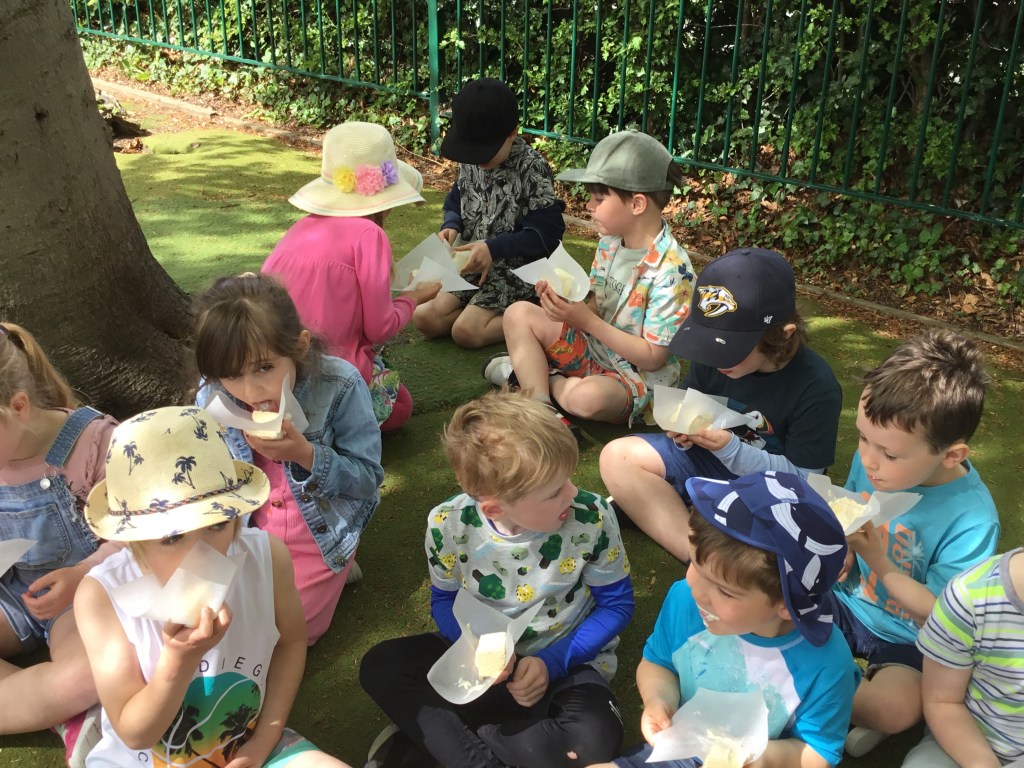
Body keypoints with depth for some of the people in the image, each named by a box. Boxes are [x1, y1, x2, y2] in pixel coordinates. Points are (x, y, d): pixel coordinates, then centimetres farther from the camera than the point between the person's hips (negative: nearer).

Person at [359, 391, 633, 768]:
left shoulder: (592, 519, -22)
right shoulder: (448, 524, -19)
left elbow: (616, 604, -9)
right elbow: (444, 601, -2)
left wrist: (552, 662, -21)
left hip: (566, 658, -1)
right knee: (379, 666, -16)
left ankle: (432, 737, -19)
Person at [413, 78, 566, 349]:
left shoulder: (532, 169, -18)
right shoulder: (470, 162, 1)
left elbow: (546, 232, -20)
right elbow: (456, 201, 16)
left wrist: (493, 248, -27)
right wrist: (451, 226, -9)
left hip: (515, 269, -7)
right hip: (470, 264, 7)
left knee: (466, 331, -21)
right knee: (424, 318, -7)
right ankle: (489, 312, 7)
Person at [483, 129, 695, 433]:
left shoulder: (672, 271, -25)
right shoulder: (610, 241, -1)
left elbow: (653, 358, -23)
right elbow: (596, 305, 6)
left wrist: (586, 320, -26)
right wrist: (563, 299, -17)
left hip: (638, 378, -7)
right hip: (594, 346, 7)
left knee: (589, 397, -38)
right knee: (519, 314, -4)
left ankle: (538, 377, -2)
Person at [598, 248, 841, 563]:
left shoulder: (817, 389, -22)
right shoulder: (712, 354, -9)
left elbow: (801, 478, -18)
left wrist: (731, 448, -30)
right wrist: (683, 429, -17)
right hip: (707, 458, 7)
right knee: (617, 456, -13)